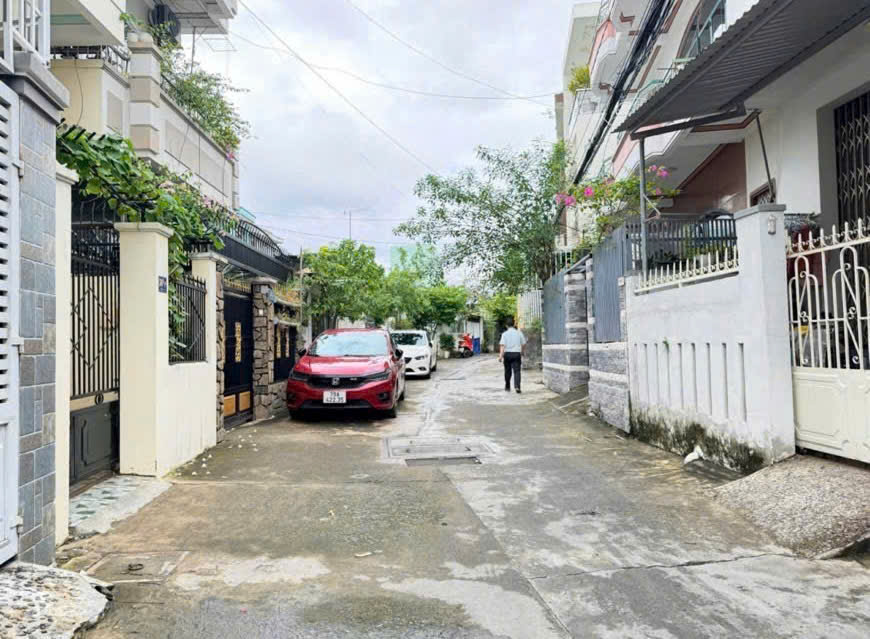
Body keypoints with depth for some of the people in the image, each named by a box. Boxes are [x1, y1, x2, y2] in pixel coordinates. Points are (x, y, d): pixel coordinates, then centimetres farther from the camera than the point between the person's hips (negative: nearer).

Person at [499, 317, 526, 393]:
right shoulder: (519, 333, 3)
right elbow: (523, 344, 9)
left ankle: (507, 387, 27)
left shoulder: (505, 334, -3)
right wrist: (521, 352, 27)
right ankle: (517, 386, -20)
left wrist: (500, 355, -19)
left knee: (507, 371, 14)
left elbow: (502, 345, -14)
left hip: (507, 354, 0)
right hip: (517, 354, 0)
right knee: (517, 371, -2)